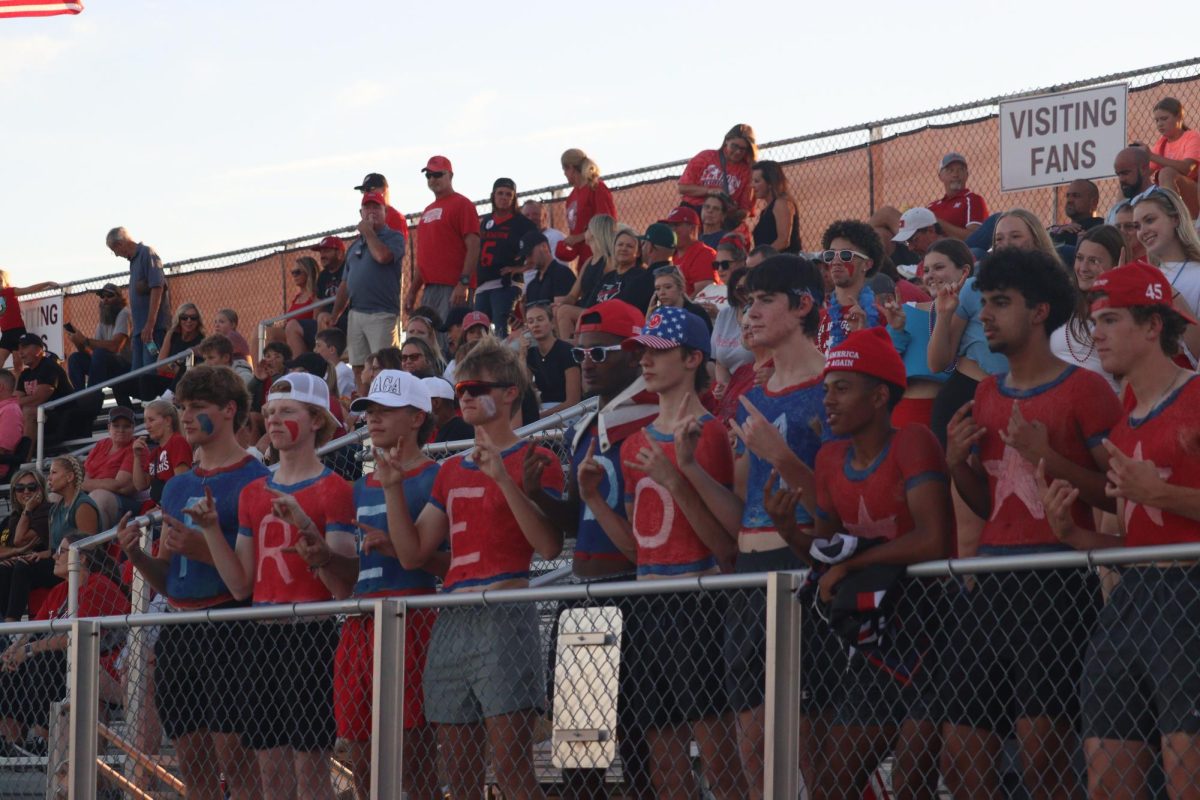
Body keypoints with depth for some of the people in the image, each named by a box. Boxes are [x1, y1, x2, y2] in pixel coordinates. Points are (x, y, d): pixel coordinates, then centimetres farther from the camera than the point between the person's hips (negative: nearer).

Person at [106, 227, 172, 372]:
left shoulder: (147, 254, -7)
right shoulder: (134, 260, 19)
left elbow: (157, 288, -17)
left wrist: (150, 323, -22)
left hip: (154, 327, -9)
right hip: (140, 328, 10)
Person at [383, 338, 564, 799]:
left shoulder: (533, 460, 0)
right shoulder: (452, 471, 21)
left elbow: (549, 545, -14)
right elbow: (412, 554, 17)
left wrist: (502, 477, -21)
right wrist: (393, 488, 7)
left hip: (504, 619, -7)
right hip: (451, 621, 7)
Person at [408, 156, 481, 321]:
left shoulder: (462, 205, -2)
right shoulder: (427, 211, 24)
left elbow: (473, 247, -11)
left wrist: (464, 283, -20)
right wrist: (412, 291, 21)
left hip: (453, 289, -8)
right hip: (429, 289, 8)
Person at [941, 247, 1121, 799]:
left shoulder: (1084, 389, -4)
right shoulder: (987, 396, 17)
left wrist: (1048, 457, -18)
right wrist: (957, 463, 5)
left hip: (1059, 582, -7)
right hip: (992, 582, 7)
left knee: (1040, 754, -11)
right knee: (961, 754, 6)